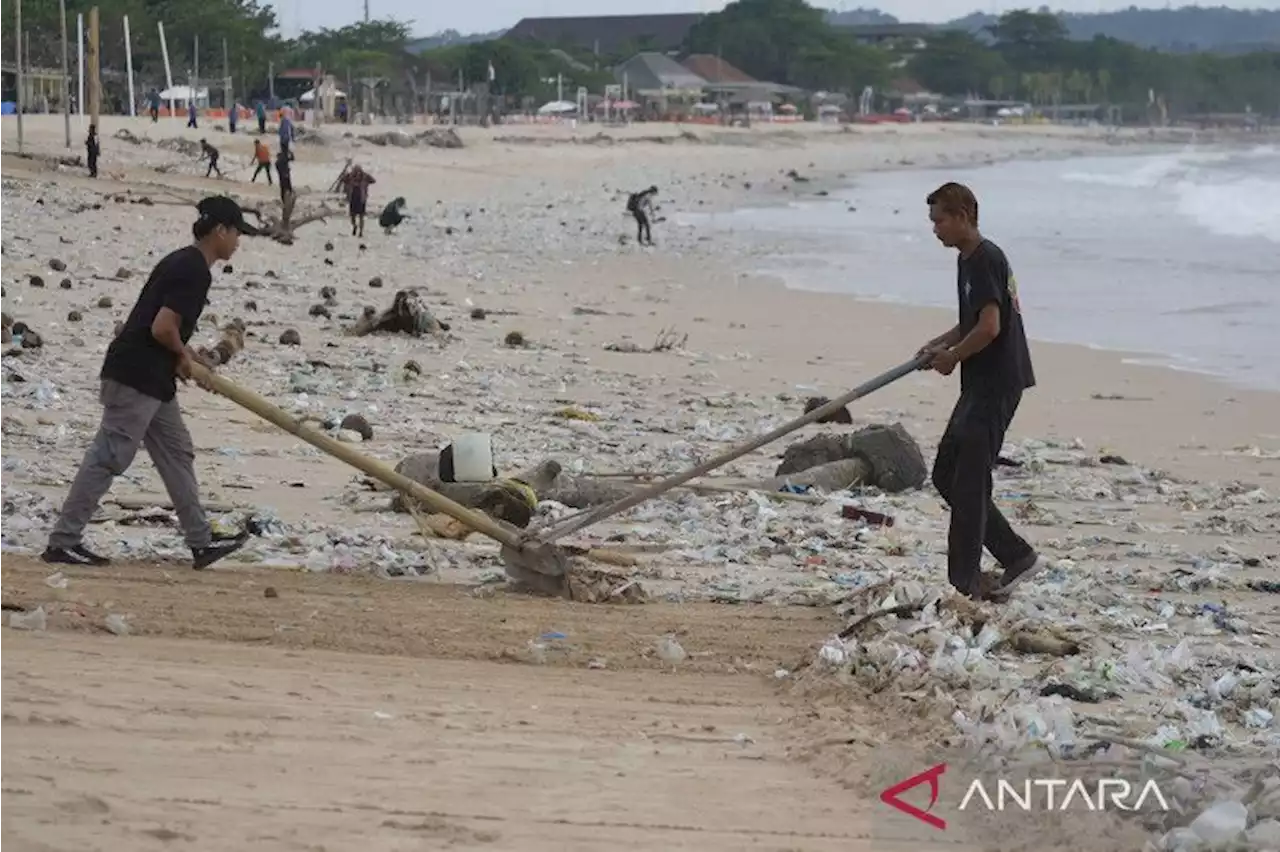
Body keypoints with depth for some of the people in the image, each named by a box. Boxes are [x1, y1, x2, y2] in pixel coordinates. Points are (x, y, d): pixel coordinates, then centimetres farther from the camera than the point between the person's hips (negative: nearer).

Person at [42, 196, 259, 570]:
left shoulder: (183, 262, 15)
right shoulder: (194, 271, -16)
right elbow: (162, 328, -22)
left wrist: (183, 356, 9)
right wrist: (183, 354, -4)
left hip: (152, 380, 11)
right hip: (136, 378, -11)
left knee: (177, 454, 13)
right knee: (107, 459, -7)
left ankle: (201, 541, 18)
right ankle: (62, 541, -3)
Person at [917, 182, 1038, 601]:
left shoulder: (984, 260, -16)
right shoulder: (969, 259, 16)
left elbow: (990, 327, -23)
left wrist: (952, 357, -9)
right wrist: (940, 344, 10)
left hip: (996, 385, -11)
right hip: (981, 384, 11)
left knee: (968, 482, -8)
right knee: (946, 475, 12)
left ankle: (963, 583, -3)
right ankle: (1016, 555, 16)